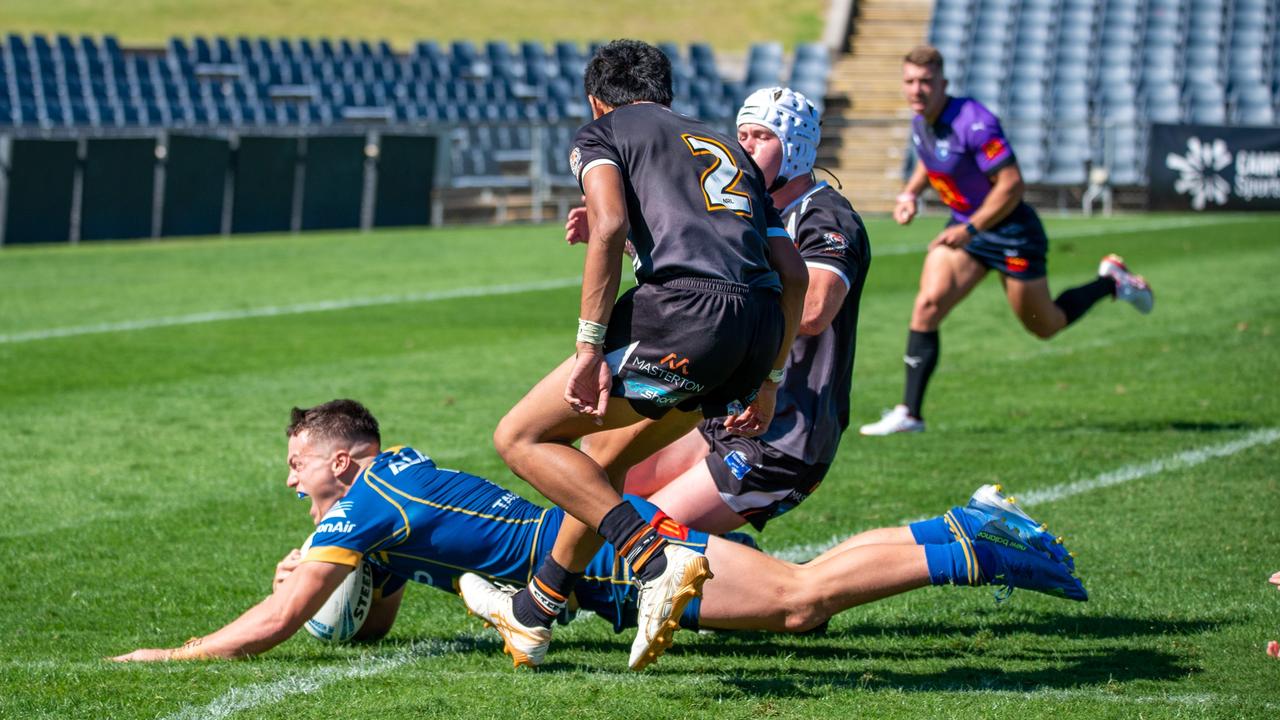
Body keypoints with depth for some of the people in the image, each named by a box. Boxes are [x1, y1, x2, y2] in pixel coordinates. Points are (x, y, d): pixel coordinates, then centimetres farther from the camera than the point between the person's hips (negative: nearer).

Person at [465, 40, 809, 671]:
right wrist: (767, 380, 30)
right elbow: (792, 273, 25)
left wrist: (590, 347, -8)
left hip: (684, 309, -7)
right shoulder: (727, 149, 33)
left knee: (521, 437, 6)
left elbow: (610, 225, -6)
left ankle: (658, 563, -11)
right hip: (761, 329, 7)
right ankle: (531, 617, 37)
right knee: (605, 458, 28)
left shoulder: (601, 132, 16)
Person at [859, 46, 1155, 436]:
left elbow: (1011, 184, -26)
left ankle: (1111, 281, 35)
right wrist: (910, 193, 5)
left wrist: (970, 229, -27)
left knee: (1046, 327, 9)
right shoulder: (920, 122, -1)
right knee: (928, 305, -14)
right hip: (964, 225, 7)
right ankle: (909, 413, -13)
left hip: (1008, 231, -7)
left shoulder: (973, 122, -27)